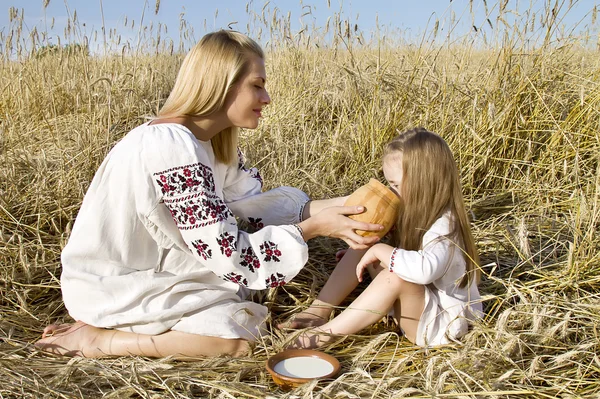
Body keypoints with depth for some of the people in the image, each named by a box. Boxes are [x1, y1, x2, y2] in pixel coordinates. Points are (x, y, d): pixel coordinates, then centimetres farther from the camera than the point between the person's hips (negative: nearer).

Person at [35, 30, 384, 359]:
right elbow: (228, 255, -28)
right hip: (107, 286, -9)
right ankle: (97, 339, -6)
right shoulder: (174, 148, -29)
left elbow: (246, 204, 1)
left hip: (145, 267, 9)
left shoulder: (204, 139, 1)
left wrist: (320, 208, -10)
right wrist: (314, 227, -21)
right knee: (240, 331, -13)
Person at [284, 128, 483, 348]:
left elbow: (425, 268, -47)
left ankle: (327, 332, -26)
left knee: (395, 276, -36)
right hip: (417, 305, 9)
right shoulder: (421, 214, 1)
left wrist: (381, 251, -35)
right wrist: (373, 250, -4)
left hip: (442, 324, -9)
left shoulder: (443, 226, -27)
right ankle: (319, 312, -10)